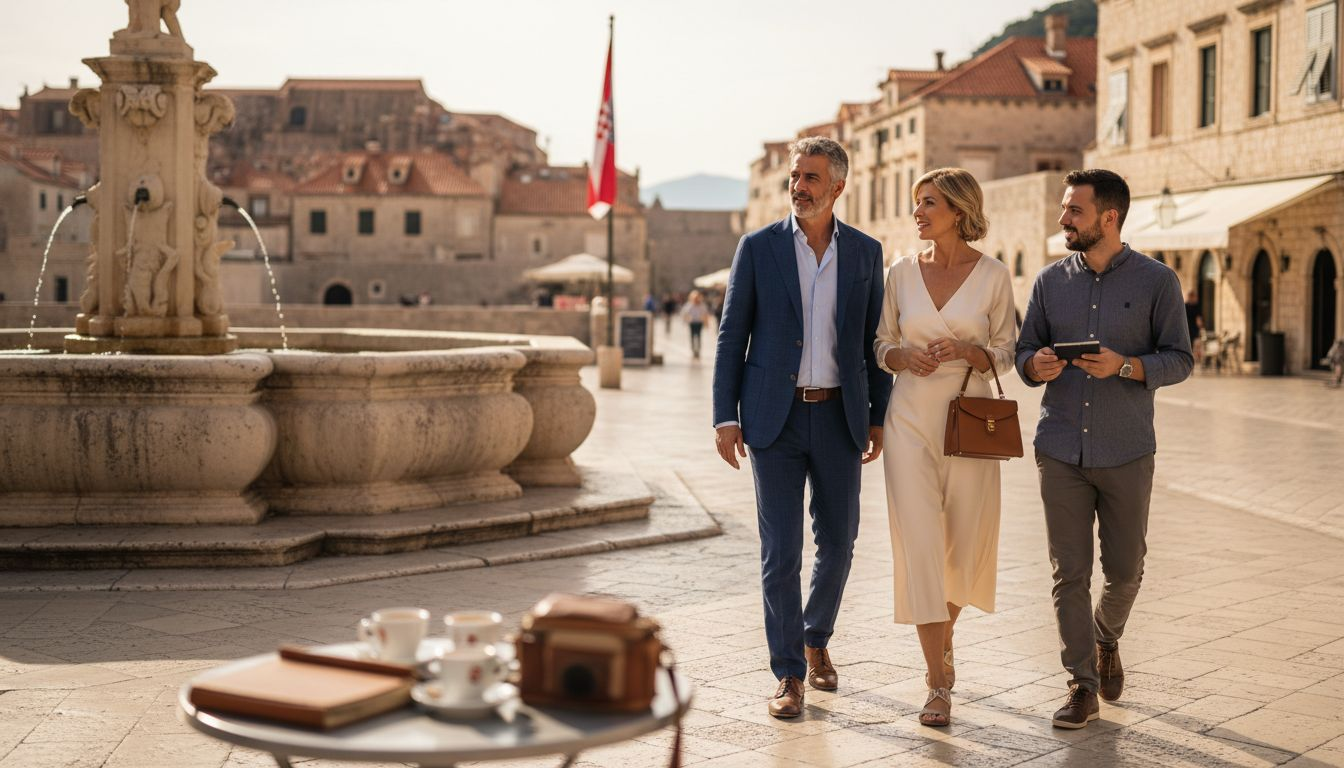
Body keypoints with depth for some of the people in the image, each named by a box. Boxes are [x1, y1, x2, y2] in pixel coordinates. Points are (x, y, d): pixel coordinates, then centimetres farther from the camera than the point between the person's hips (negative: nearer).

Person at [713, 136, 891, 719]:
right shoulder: (758, 247, -1)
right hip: (775, 417, -2)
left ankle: (816, 638, 35)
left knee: (837, 542, 10)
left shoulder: (865, 252, 5)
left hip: (839, 415, 2)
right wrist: (725, 417, -5)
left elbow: (874, 341, 10)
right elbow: (731, 337, 1)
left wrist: (879, 417, 6)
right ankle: (789, 674, 9)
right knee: (780, 550, -2)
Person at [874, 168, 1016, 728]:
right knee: (919, 542, -7)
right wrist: (905, 356, -11)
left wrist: (968, 351, -17)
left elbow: (1005, 354, 3)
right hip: (911, 419, 1)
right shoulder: (901, 273, 4)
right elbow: (881, 345, 11)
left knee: (967, 545, 8)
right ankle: (938, 684, -1)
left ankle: (944, 632, 40)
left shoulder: (993, 276, -1)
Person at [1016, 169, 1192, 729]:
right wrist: (1037, 365, -12)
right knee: (1069, 572, 0)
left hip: (1126, 451, -1)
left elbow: (1179, 359, -2)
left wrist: (1125, 365, -19)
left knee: (1124, 569, 8)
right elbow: (1023, 351, 12)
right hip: (1060, 448, 2)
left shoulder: (1156, 281, -1)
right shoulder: (1051, 281, 8)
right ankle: (1082, 684, 9)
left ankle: (1106, 640, 39)